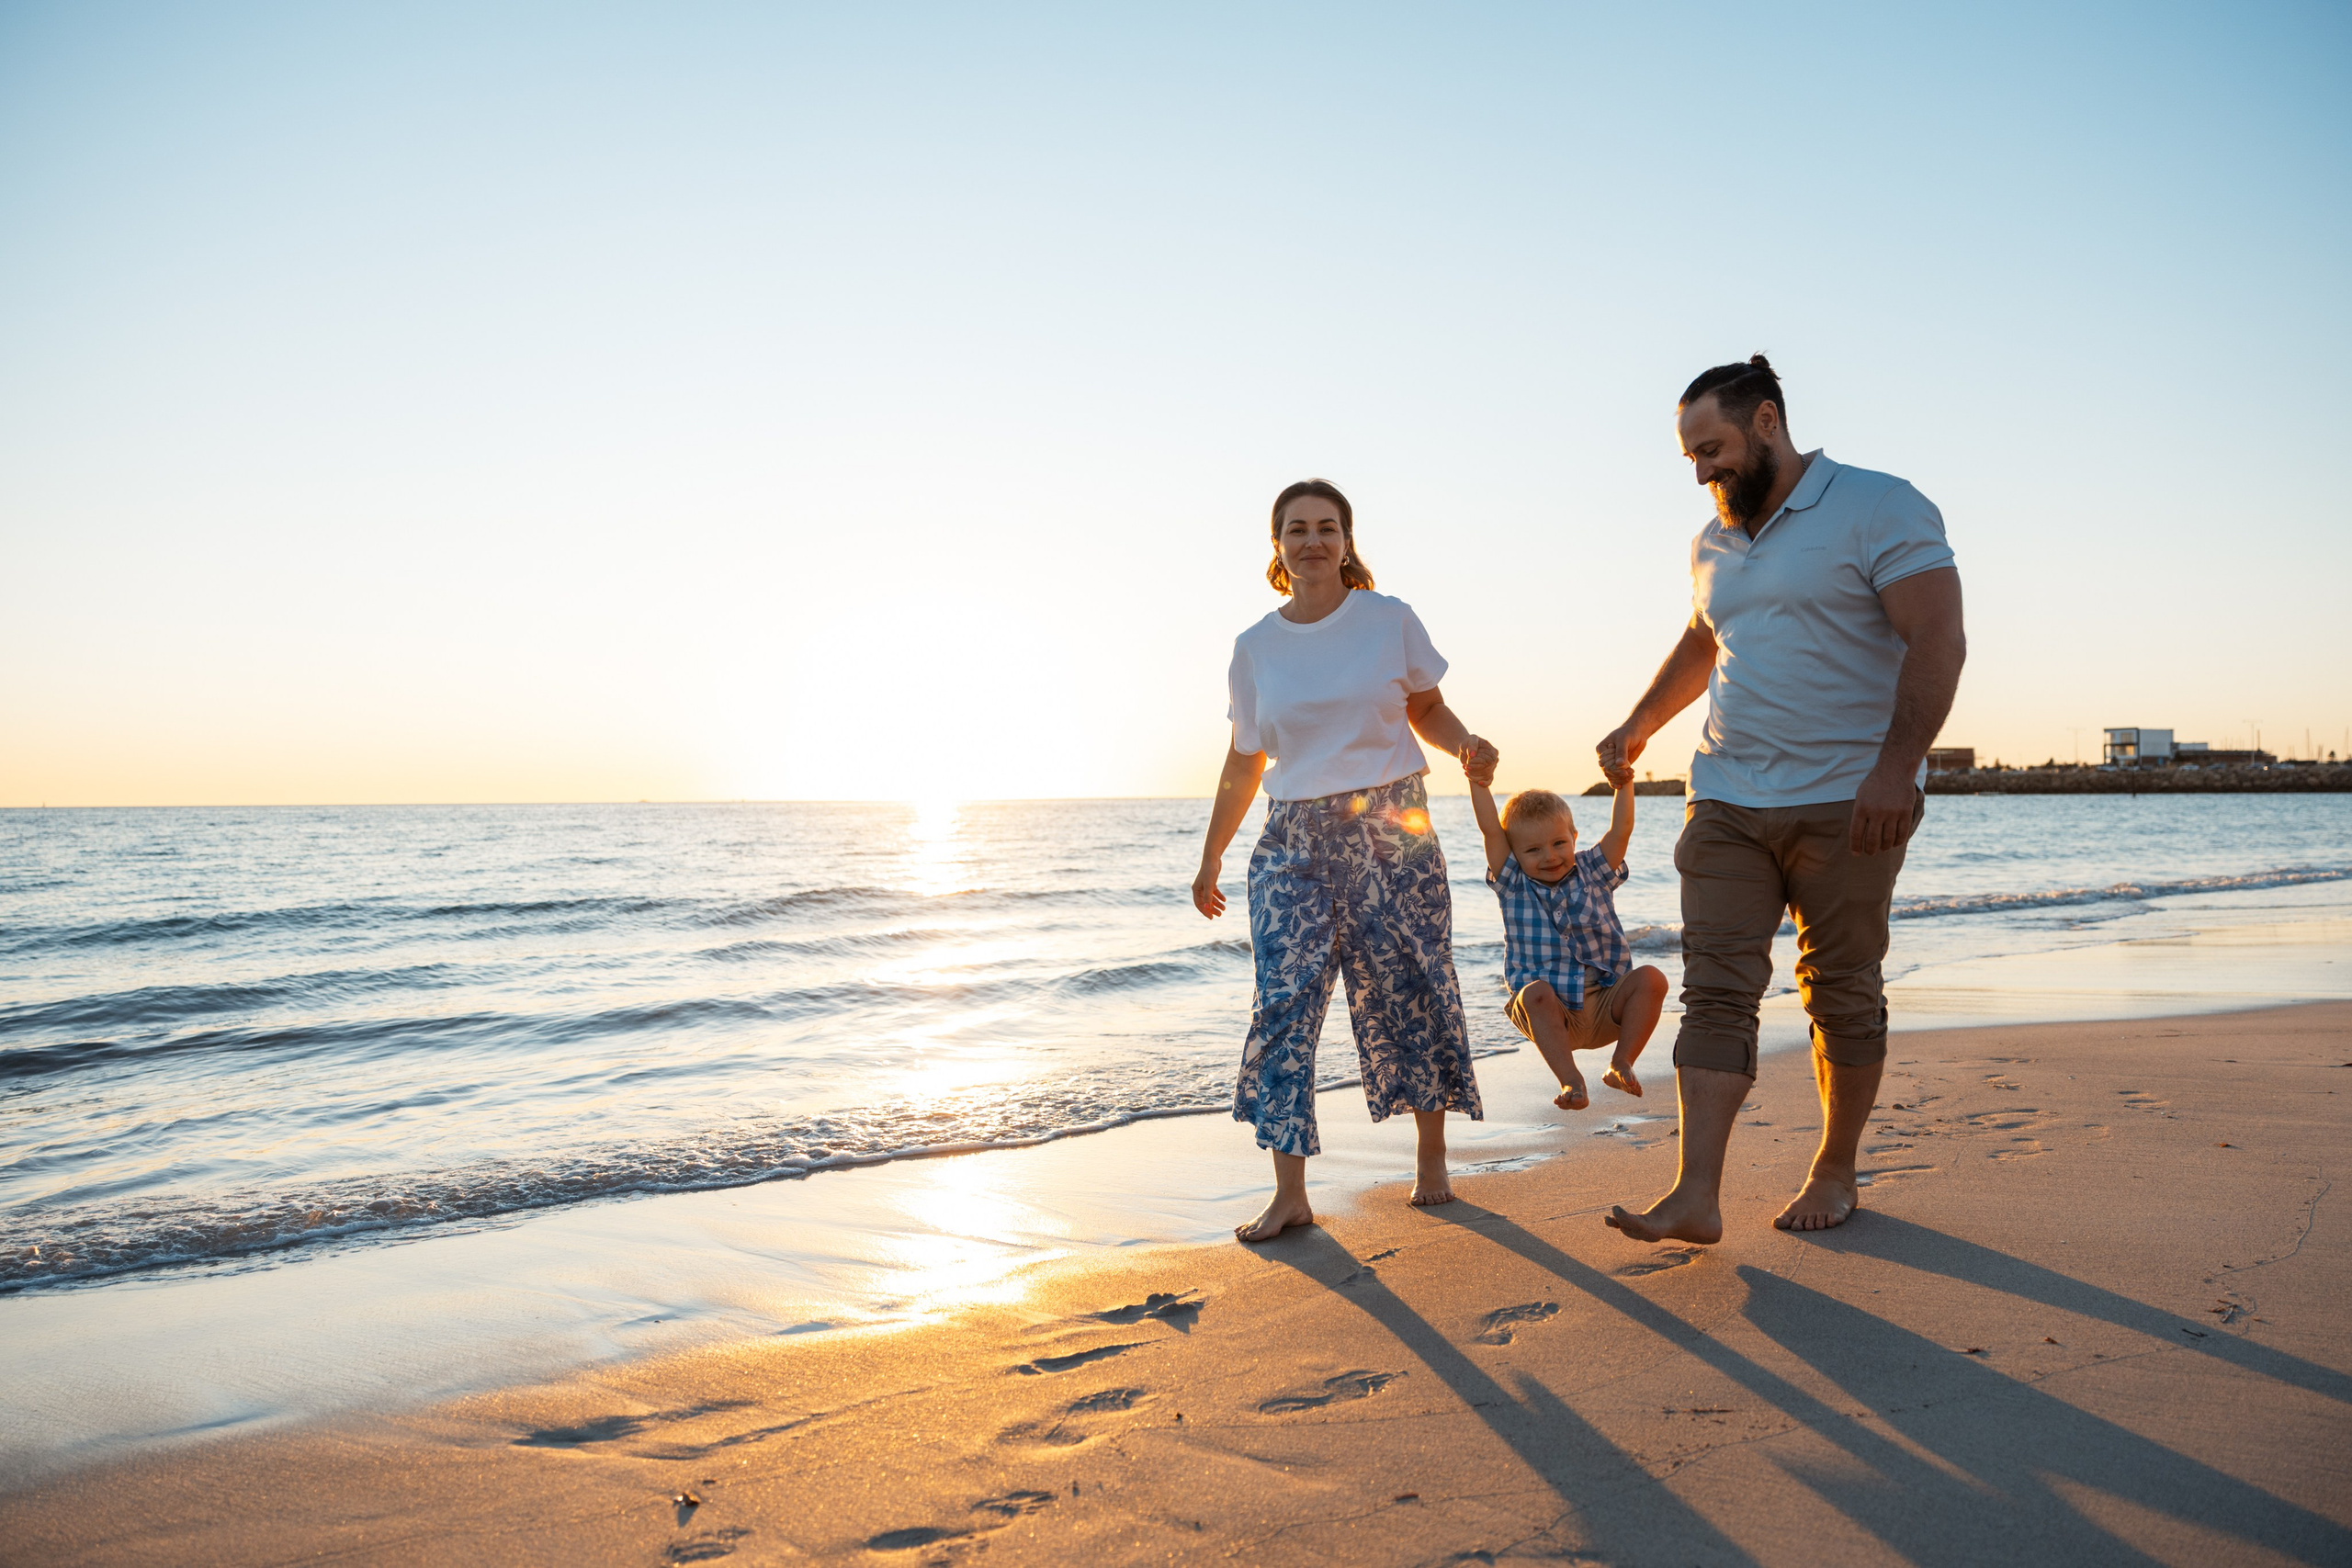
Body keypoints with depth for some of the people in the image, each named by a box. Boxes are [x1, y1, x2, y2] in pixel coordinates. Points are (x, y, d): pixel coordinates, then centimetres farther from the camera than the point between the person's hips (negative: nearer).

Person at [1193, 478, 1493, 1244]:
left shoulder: (1391, 620, 3)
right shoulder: (1254, 648, 7)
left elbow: (1427, 711, 11)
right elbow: (1243, 763, 13)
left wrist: (1466, 743, -12)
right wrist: (1211, 858, 16)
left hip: (1392, 828, -1)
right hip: (1294, 841, 1)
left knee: (1409, 993, 3)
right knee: (1283, 1004, -8)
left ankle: (1431, 1158, 24)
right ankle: (1289, 1194, -1)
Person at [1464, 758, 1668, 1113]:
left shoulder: (1593, 874, 9)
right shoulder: (1513, 885, 4)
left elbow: (1621, 830, -1)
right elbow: (1491, 832, -6)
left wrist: (1623, 786, -14)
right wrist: (1480, 786, -15)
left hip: (1606, 1009, 2)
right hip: (1549, 1016, -2)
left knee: (1650, 978, -23)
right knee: (1535, 992, -35)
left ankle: (1621, 1065, -17)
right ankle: (1571, 1081, -35)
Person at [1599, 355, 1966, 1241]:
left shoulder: (1878, 509, -5)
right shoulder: (1713, 545, 17)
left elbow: (1937, 641, -14)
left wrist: (1896, 767, -25)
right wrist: (1638, 726, 29)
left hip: (1847, 802, -5)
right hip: (1727, 801, 6)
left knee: (1843, 994, 5)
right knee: (1715, 990, -5)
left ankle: (1835, 1174, 21)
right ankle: (1696, 1196, -8)